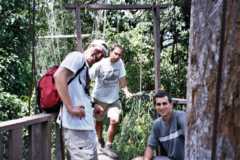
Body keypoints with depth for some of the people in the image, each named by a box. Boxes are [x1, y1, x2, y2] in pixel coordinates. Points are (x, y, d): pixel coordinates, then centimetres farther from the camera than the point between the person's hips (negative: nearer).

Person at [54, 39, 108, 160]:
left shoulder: (86, 69, 22)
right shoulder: (77, 56, -5)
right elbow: (59, 76, -20)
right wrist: (70, 108, -23)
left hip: (85, 124, 10)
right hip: (77, 124, -10)